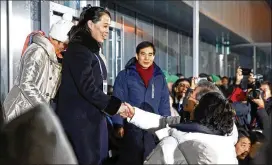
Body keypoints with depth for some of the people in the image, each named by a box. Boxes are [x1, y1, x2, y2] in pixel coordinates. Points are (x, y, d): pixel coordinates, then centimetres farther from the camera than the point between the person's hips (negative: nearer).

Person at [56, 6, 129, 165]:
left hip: (94, 118, 9)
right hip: (79, 120, -9)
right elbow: (87, 87, -21)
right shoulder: (78, 49, -12)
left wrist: (115, 105, 14)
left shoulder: (92, 50, 18)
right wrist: (115, 105, -17)